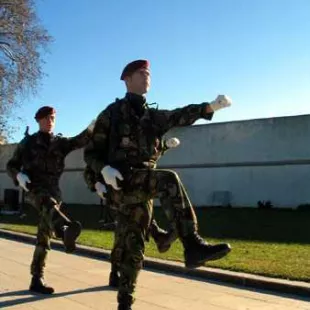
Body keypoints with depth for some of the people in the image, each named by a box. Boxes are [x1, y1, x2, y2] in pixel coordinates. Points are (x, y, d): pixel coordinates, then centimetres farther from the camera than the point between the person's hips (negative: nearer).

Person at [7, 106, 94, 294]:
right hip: (34, 188, -3)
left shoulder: (60, 143, 13)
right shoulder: (28, 142, 10)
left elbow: (80, 140, -6)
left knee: (44, 236, 3)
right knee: (47, 202, -39)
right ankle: (65, 230, -69)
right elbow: (11, 165, 10)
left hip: (53, 190, 3)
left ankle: (37, 279, 11)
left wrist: (93, 127, -25)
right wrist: (19, 175, -13)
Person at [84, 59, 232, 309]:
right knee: (169, 180, -32)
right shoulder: (112, 113, 6)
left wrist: (210, 106, -14)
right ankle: (193, 246, -40)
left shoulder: (153, 116, 19)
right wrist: (105, 169, -17)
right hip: (123, 182, -5)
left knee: (134, 247, 9)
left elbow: (181, 116, 1)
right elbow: (91, 153, 3)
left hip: (142, 185, 6)